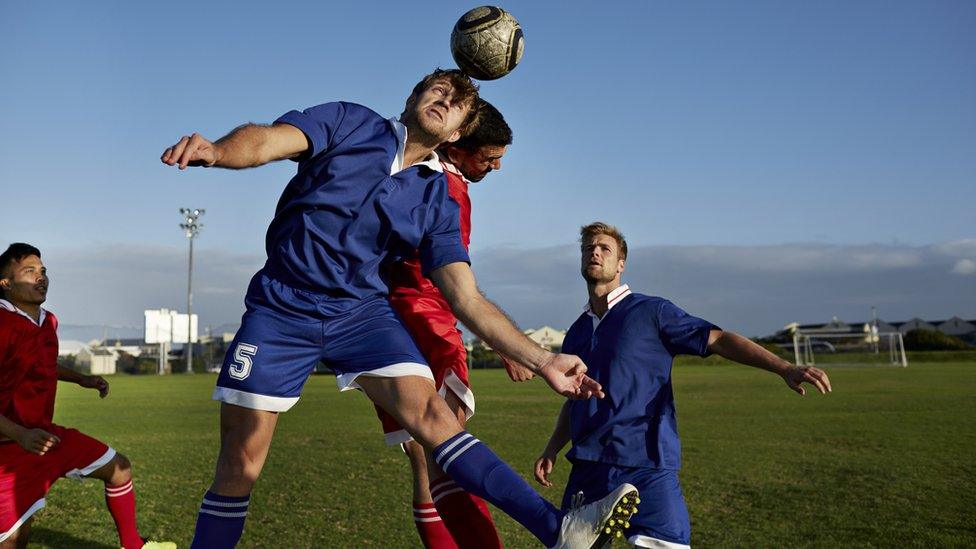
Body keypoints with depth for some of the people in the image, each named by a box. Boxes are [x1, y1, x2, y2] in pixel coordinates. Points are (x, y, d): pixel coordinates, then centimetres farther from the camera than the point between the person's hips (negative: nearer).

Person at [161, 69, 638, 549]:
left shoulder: (437, 200, 5)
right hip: (281, 307, -1)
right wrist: (216, 150, -40)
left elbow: (468, 300, 0)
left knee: (431, 413, -18)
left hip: (362, 310, 1)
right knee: (240, 465, -1)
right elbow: (268, 140, -16)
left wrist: (541, 361, -9)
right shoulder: (348, 123, 1)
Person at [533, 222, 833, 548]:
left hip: (647, 468, -5)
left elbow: (718, 339, -7)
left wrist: (783, 368, -17)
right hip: (587, 469, 5)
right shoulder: (575, 333, 16)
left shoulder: (651, 312, 0)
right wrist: (552, 449, 15)